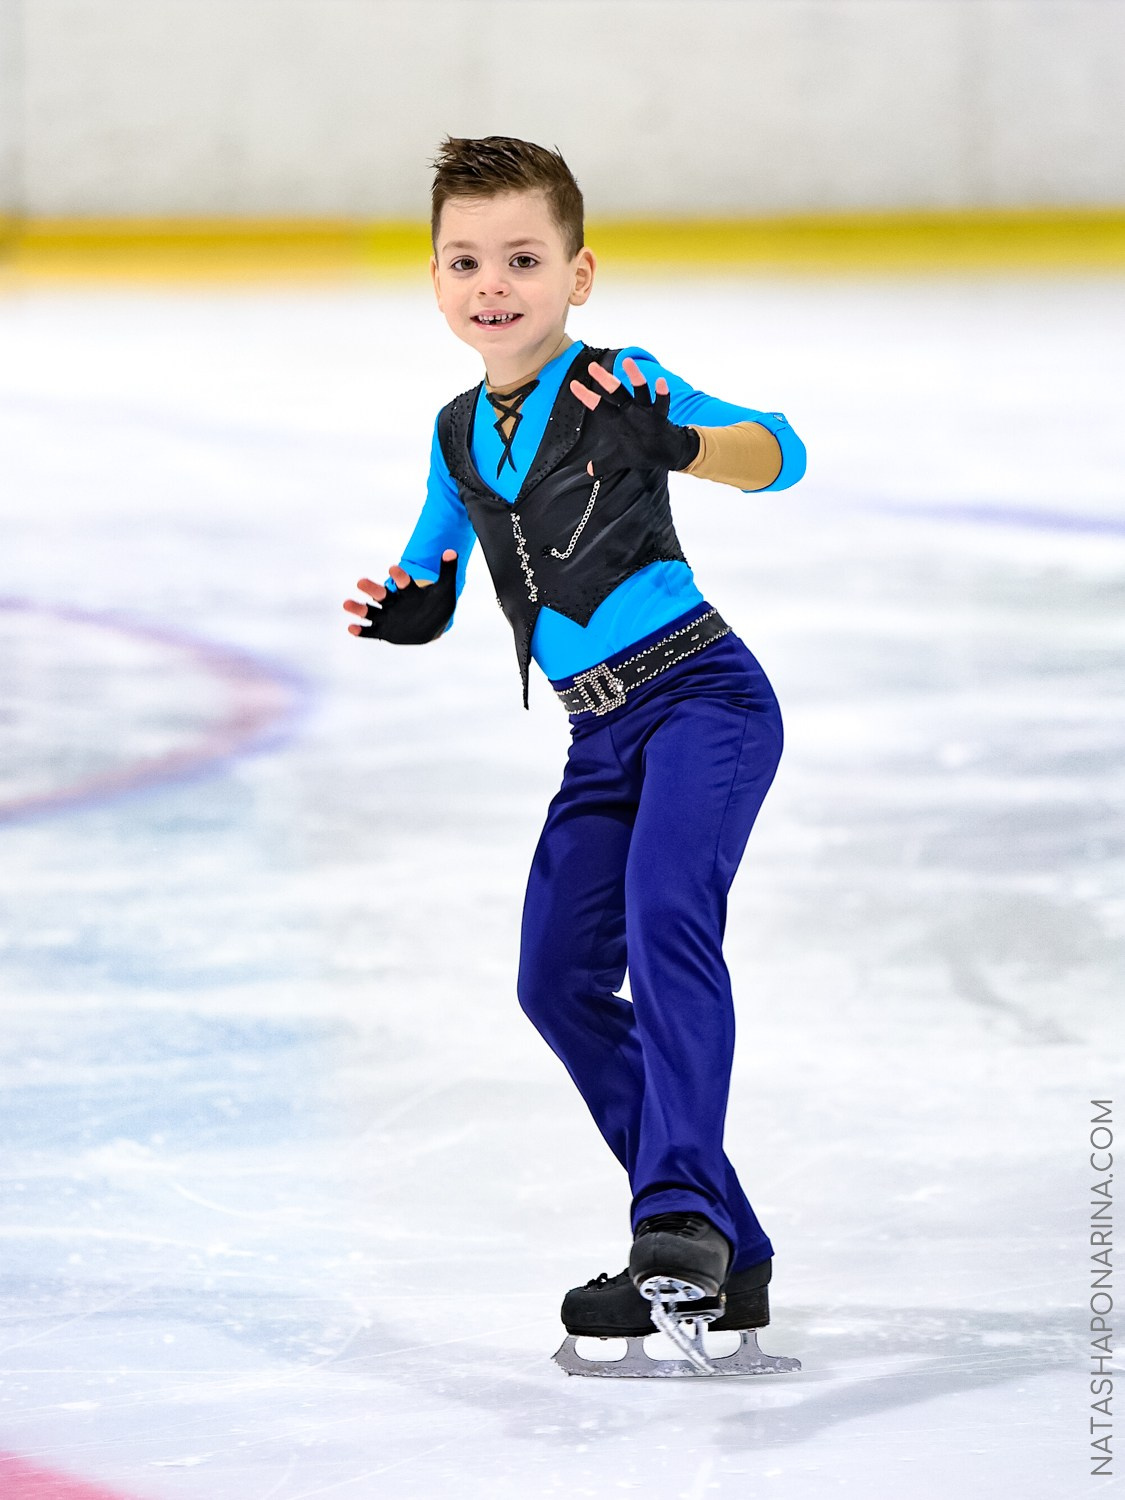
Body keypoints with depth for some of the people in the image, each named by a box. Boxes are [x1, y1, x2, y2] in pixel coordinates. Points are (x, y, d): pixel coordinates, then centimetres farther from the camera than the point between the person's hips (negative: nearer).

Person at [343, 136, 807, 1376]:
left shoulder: (613, 390, -10)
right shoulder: (459, 436, 9)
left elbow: (779, 455, -21)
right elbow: (429, 576, 21)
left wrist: (675, 444, -41)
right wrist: (406, 610, -2)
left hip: (701, 696, -8)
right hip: (603, 734, 8)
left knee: (664, 913, -29)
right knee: (559, 982, 4)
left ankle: (680, 1217, -36)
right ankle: (720, 1257, 13)